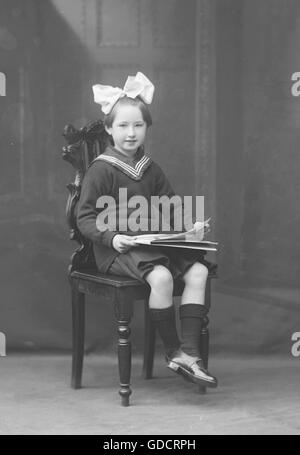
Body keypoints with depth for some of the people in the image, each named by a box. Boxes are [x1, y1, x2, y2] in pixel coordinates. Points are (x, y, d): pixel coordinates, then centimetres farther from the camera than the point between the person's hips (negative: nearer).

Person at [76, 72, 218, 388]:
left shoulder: (151, 170, 15)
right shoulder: (101, 170, -5)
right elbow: (85, 218, -8)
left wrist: (189, 224, 1)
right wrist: (111, 237, -23)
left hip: (152, 242, 7)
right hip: (115, 250, -7)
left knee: (198, 270, -15)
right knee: (161, 275, -32)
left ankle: (188, 353, -15)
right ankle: (172, 350, -13)